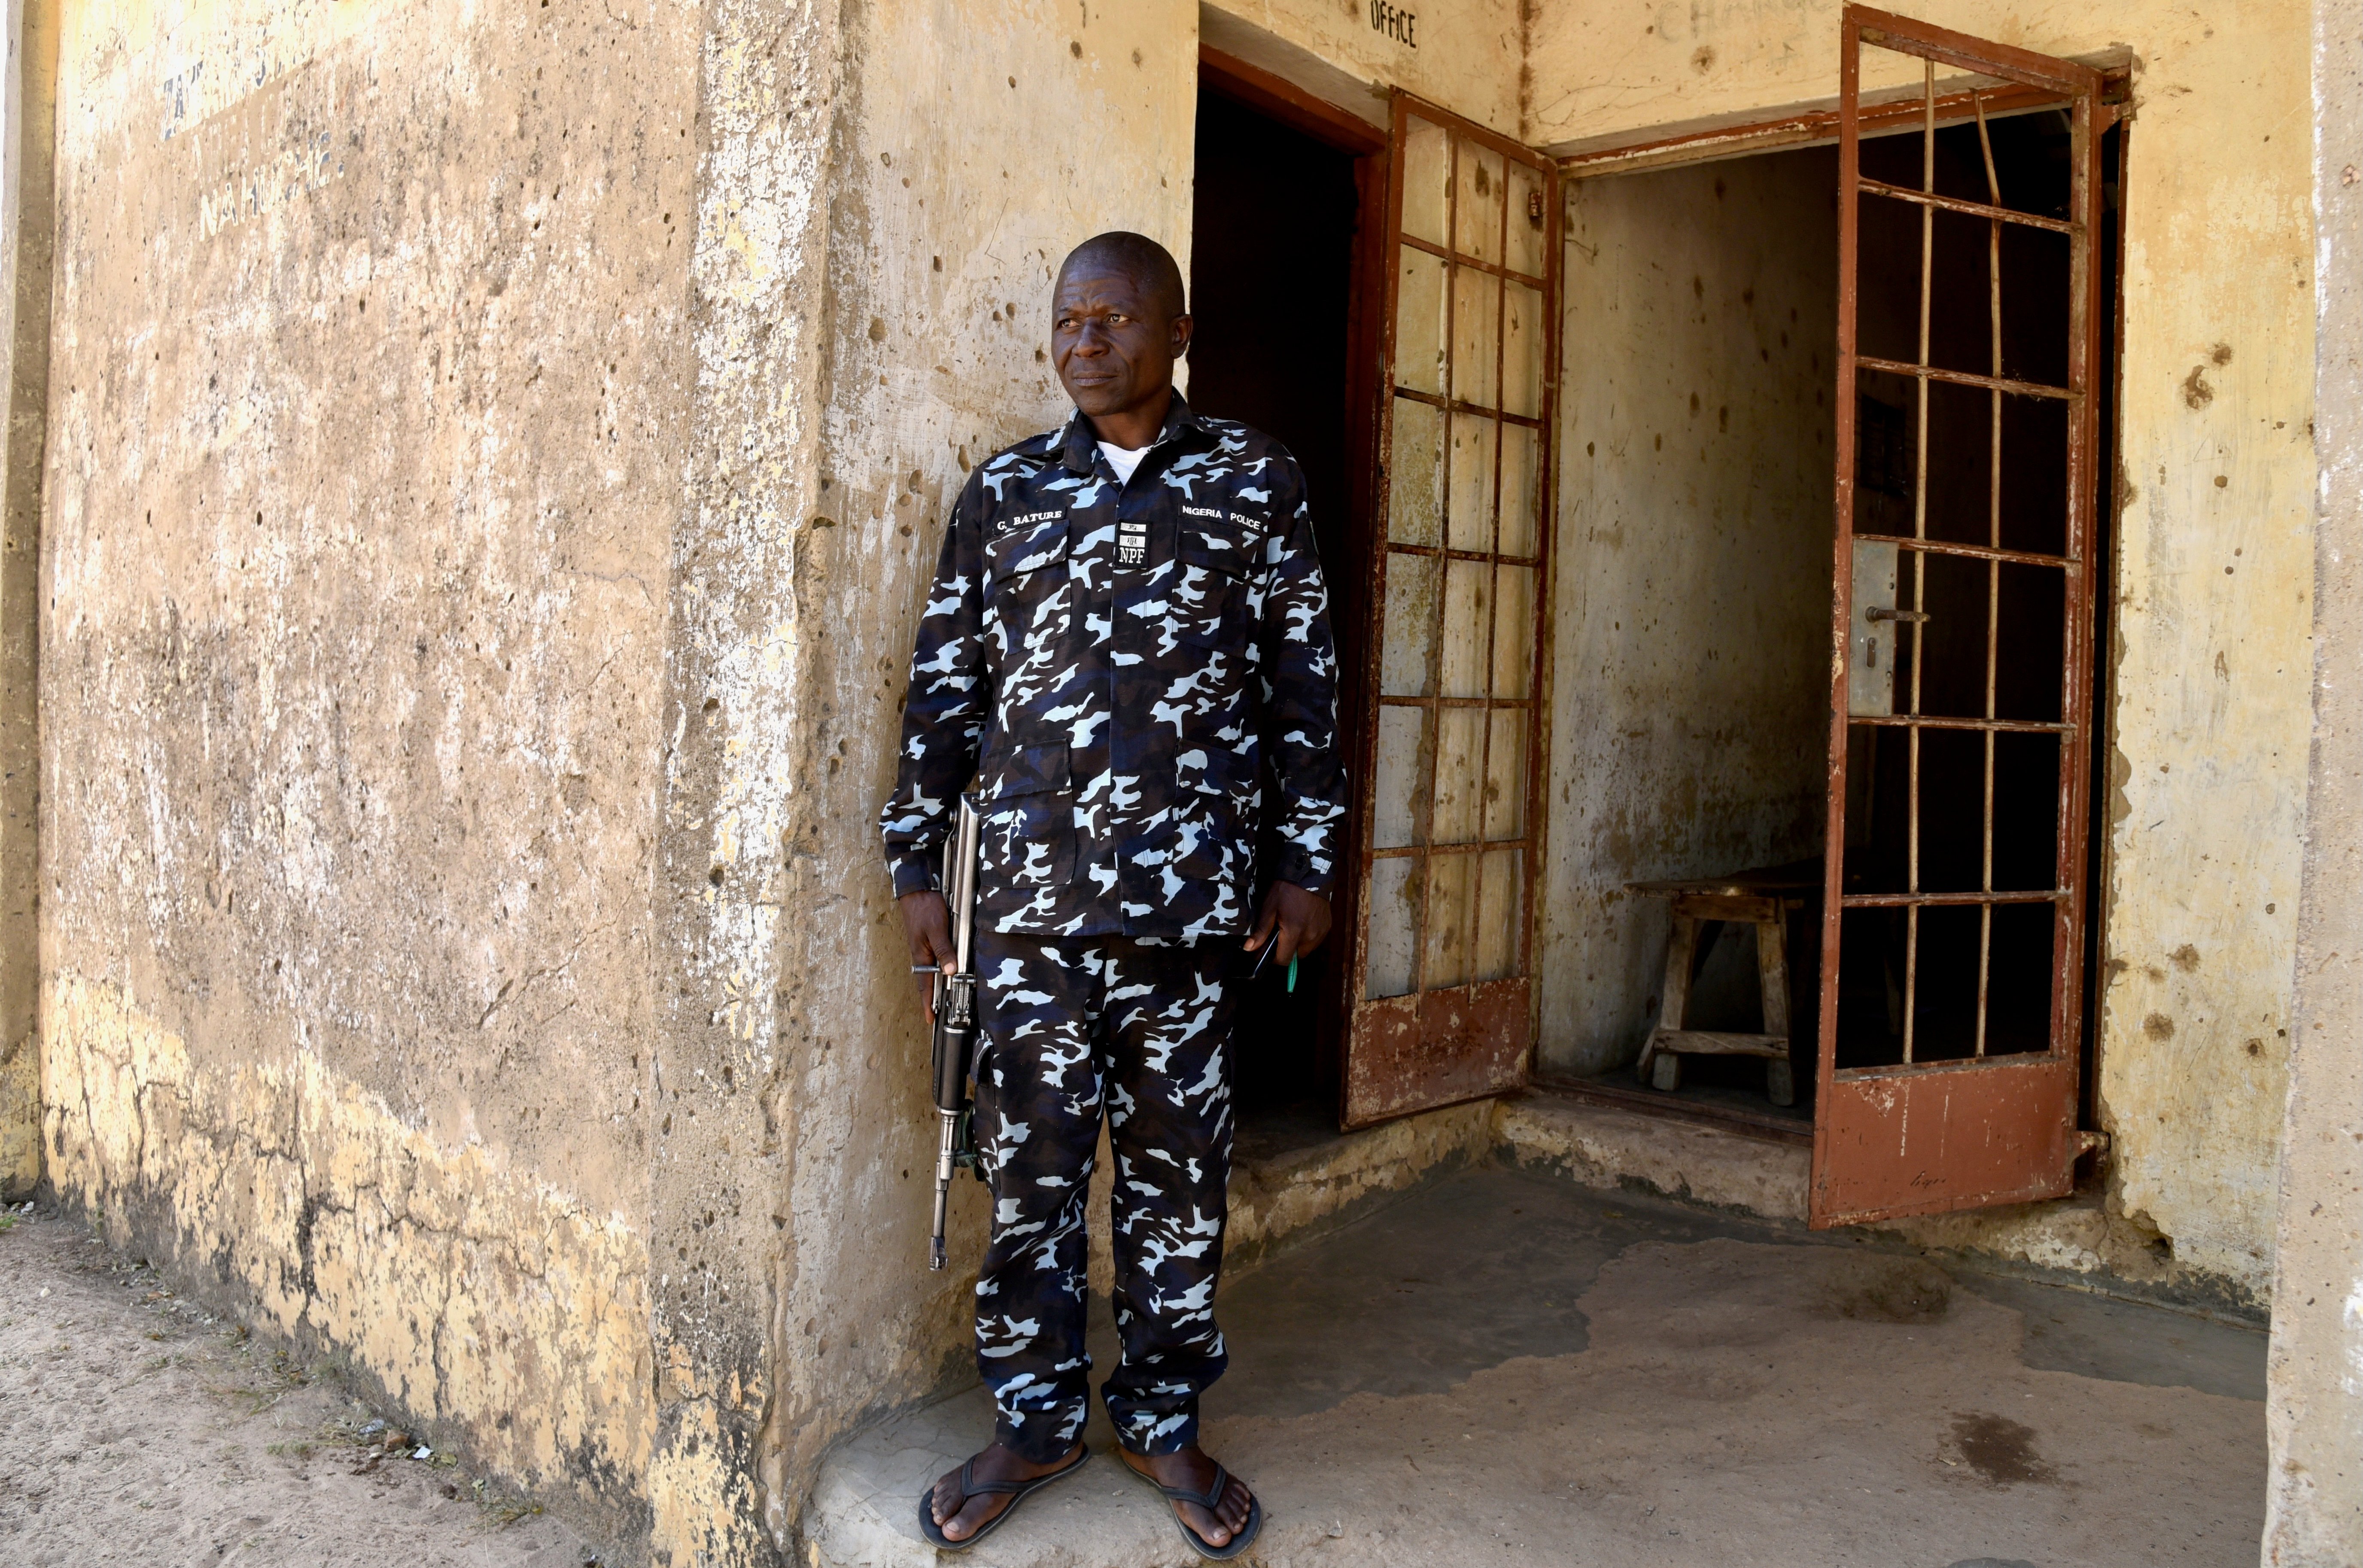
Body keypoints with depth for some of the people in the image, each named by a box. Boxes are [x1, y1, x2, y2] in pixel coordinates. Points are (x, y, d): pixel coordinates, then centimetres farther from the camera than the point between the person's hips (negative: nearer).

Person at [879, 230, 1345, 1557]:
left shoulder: (1258, 482, 7)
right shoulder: (1006, 491, 10)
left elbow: (1305, 678, 7)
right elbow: (947, 685, 10)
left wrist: (1309, 858, 3)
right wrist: (918, 863, 6)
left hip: (1191, 891, -1)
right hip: (1030, 891, 1)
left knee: (1179, 1163, 8)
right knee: (1032, 1160, 7)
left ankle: (1165, 1419, 25)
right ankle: (1037, 1419, 25)